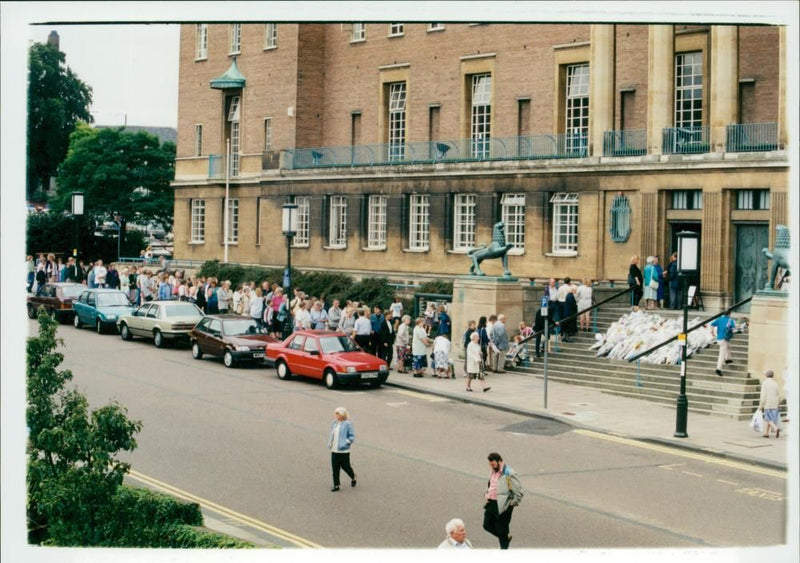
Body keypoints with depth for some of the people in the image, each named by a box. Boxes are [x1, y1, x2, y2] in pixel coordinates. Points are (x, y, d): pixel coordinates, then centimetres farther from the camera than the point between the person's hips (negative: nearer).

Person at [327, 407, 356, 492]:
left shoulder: (347, 424, -10)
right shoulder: (335, 423, 9)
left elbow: (352, 436, -8)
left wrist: (345, 443, -18)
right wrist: (330, 444, 10)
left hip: (343, 450, -6)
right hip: (334, 450, 6)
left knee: (345, 466, 5)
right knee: (335, 468, 4)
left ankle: (353, 478, 34)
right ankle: (336, 485, 12)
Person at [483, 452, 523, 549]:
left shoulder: (509, 474, -15)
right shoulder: (493, 472, 9)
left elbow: (519, 491, -13)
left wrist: (513, 503, -11)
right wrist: (487, 496, 14)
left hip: (503, 506, -8)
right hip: (491, 504, 8)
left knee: (501, 529, 0)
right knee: (487, 525, 10)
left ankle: (504, 549, 15)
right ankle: (506, 537, 30)